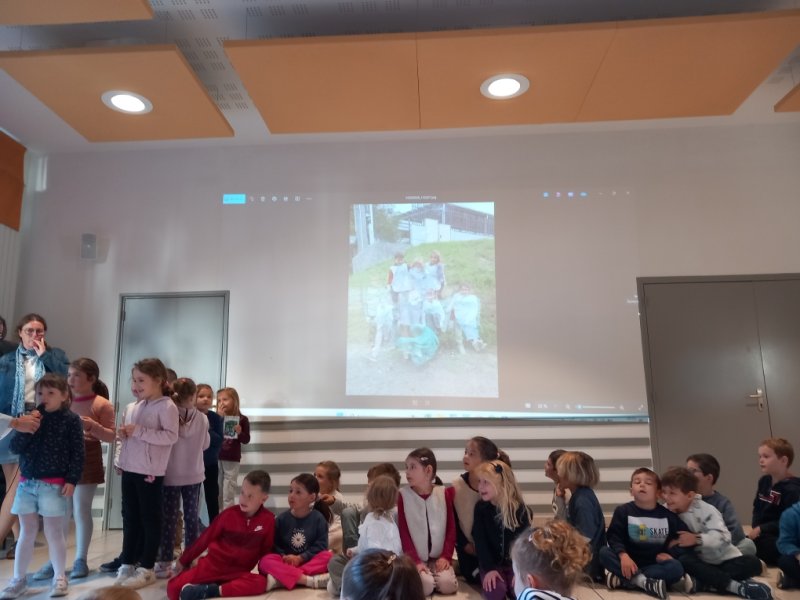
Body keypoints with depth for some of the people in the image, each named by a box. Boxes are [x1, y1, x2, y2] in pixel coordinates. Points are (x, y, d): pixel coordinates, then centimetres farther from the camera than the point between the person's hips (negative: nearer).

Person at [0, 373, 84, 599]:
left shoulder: (70, 419, -7)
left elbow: (77, 453, -8)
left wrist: (71, 480, -13)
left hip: (54, 485, -4)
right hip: (26, 483, 4)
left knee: (54, 533, 4)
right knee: (26, 532, 13)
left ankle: (60, 577, 19)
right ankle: (18, 580, 24)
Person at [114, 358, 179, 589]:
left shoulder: (167, 406, -12)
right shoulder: (132, 407, 11)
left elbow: (171, 436, -21)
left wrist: (139, 431, -22)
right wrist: (122, 434, -2)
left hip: (150, 472, -7)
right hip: (129, 469, 7)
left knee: (150, 519, 4)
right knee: (129, 517, 14)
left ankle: (146, 568, 14)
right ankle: (127, 564, 26)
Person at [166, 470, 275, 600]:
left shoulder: (268, 520, -9)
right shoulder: (229, 514, -7)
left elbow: (266, 550, 3)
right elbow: (205, 538, 4)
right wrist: (184, 560, 11)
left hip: (238, 572, 0)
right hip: (211, 565, 0)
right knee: (173, 587, -18)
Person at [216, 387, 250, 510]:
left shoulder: (242, 419, -6)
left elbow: (246, 440, -4)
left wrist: (240, 432, -24)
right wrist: (219, 417, -18)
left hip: (232, 459, -3)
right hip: (216, 458, 3)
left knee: (228, 494, 4)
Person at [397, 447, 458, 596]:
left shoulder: (444, 493, 1)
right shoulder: (403, 495, -5)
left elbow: (451, 528, 2)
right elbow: (403, 531, -7)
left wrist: (446, 556, -9)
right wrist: (415, 560, -16)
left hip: (439, 557, 2)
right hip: (415, 558, -2)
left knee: (447, 584, -21)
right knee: (425, 585, -25)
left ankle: (433, 574, 9)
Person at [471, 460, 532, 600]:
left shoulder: (519, 509, -10)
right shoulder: (481, 507, -6)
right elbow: (480, 541, -7)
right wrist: (489, 568, -17)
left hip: (515, 562, 0)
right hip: (492, 563, 0)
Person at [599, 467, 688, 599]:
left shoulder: (667, 515, 1)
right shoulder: (623, 511, -3)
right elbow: (614, 537, -10)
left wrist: (668, 552, -11)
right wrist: (623, 555, -28)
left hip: (655, 563, 1)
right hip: (630, 560, -1)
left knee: (676, 568, -29)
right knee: (604, 552, -25)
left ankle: (622, 578, -30)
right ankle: (644, 581, -32)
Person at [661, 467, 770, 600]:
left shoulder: (705, 510, -14)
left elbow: (723, 536, -25)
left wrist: (697, 539, -35)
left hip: (724, 560, -1)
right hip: (701, 562, 1)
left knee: (752, 563, -28)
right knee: (683, 560, -33)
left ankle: (701, 583, -38)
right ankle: (737, 586, -35)